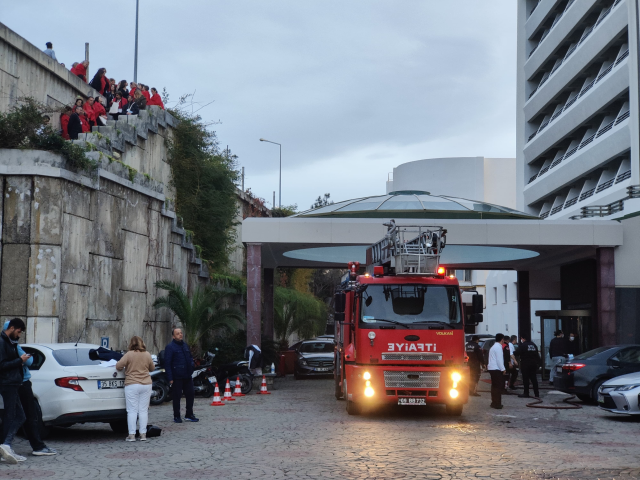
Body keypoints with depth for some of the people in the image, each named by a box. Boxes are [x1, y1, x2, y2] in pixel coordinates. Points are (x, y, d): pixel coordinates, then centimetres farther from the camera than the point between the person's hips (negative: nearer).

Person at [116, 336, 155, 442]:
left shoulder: (129, 355, -9)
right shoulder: (147, 355, 3)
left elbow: (118, 366, -10)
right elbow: (152, 368, 15)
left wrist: (126, 367, 10)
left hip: (132, 385, -3)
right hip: (146, 385, 3)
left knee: (132, 411, 1)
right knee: (143, 410, 9)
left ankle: (132, 435, 0)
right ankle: (143, 434, 9)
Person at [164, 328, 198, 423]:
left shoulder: (185, 345, 13)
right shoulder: (170, 347, -8)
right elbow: (167, 363, -11)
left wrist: (192, 363, 5)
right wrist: (170, 378, -15)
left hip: (187, 376, 6)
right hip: (177, 377, -6)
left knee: (190, 395, 8)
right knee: (177, 397, 1)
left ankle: (189, 415, 19)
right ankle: (176, 416, 11)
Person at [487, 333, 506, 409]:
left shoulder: (493, 347, 19)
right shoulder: (498, 347, -12)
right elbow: (499, 360, -17)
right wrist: (503, 369, -14)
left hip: (492, 368, 10)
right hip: (496, 369, -10)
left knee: (494, 386, 15)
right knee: (498, 387, -7)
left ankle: (494, 403, 19)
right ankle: (497, 404, -8)